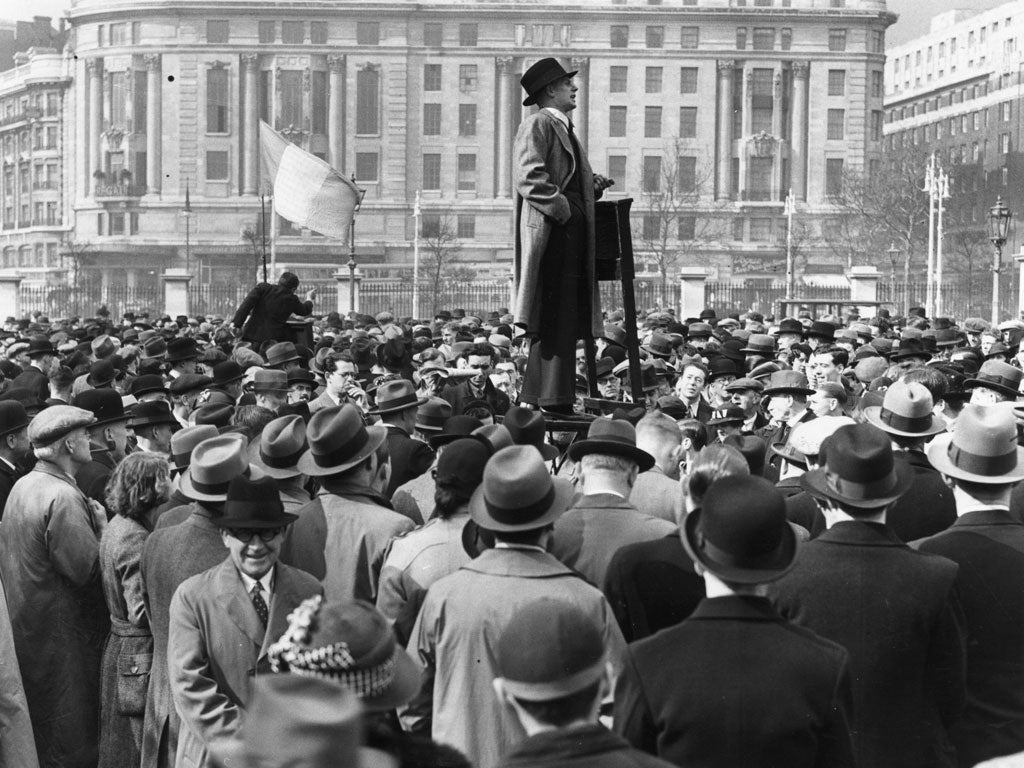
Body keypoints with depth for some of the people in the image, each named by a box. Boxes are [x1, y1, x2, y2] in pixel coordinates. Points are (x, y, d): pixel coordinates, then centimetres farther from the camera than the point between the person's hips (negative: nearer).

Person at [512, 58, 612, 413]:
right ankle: (549, 399, -11)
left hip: (571, 236, 10)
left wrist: (593, 185, 11)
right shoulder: (537, 124, -7)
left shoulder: (562, 127, 24)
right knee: (553, 320, -11)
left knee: (566, 323, 10)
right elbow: (529, 177, -19)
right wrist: (562, 208, -20)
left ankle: (538, 398, 15)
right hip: (551, 233, -10)